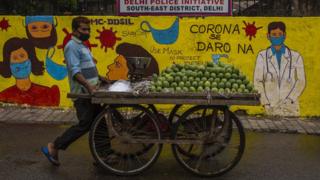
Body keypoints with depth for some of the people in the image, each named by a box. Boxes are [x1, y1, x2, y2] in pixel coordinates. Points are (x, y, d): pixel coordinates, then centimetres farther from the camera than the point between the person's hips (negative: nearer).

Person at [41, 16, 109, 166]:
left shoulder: (82, 46, 19)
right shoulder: (72, 46, -12)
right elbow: (75, 71, -23)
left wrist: (99, 78, 17)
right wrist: (88, 85, -34)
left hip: (90, 93, 10)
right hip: (82, 93, -10)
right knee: (84, 124, -10)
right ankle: (53, 147, 0)